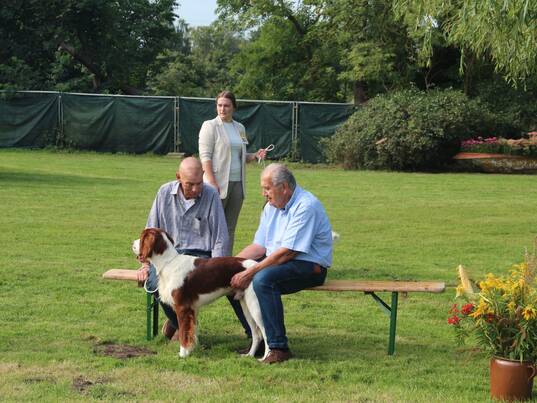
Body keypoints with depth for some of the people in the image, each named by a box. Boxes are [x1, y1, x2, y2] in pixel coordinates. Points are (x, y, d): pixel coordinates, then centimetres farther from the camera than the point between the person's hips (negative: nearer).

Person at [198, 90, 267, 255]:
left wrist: (255, 155, 2)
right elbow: (205, 156, -10)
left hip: (237, 183, 6)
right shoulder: (210, 126, -3)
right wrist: (212, 182, -19)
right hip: (218, 183, -6)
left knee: (230, 228, 8)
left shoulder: (239, 128, 15)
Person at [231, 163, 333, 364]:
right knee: (231, 276, -5)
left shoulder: (306, 206, -18)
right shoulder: (271, 206, 11)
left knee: (263, 279, -33)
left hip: (309, 266, -9)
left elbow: (287, 252, -24)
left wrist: (250, 272, -25)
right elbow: (259, 246, 10)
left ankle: (279, 347, -27)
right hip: (276, 261, 9)